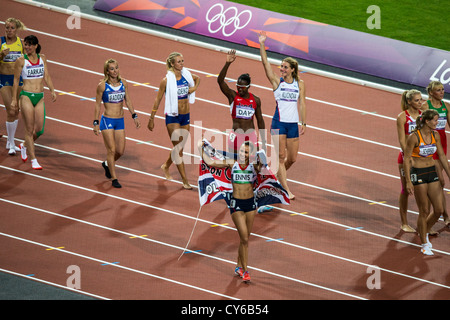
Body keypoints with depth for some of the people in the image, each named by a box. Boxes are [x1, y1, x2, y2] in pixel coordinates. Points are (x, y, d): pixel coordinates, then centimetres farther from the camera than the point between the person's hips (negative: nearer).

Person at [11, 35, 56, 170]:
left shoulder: (42, 58, 8)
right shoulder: (21, 61, -4)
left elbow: (46, 76, 11)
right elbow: (16, 80, 0)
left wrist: (52, 90, 0)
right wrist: (14, 99, -2)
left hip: (39, 97, 4)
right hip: (26, 96, -4)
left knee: (39, 130, 3)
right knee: (29, 129, -4)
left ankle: (24, 146, 32)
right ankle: (33, 160, 0)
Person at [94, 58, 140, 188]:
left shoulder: (123, 83, 3)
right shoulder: (102, 85, -10)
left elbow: (128, 101, 13)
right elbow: (97, 104, -5)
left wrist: (134, 116, 10)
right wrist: (96, 123, -6)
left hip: (120, 121, 5)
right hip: (107, 120, -5)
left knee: (120, 151, 7)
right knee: (111, 150, -6)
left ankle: (107, 164, 37)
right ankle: (114, 179, 3)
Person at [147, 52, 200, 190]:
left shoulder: (186, 75, 3)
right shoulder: (167, 80, -12)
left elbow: (197, 78, 26)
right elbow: (158, 99, -5)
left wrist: (194, 88, 4)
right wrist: (151, 118, -3)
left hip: (185, 116, 6)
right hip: (172, 116, -6)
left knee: (180, 146, 15)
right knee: (178, 148, -9)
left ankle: (166, 166, 42)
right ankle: (185, 181, -8)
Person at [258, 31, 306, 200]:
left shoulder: (299, 83, 6)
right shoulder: (277, 82, -1)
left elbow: (302, 104, 7)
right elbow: (265, 63, -9)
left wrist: (304, 124, 4)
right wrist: (262, 44, -17)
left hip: (293, 124, 3)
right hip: (278, 123, -3)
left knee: (292, 158, 8)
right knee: (281, 157, -8)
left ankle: (278, 176, 36)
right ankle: (286, 190, -7)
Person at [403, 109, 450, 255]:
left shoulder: (435, 136, 2)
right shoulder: (414, 137, -16)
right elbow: (406, 159, -12)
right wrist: (408, 181, -16)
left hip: (432, 172, 6)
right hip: (417, 173, -6)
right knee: (424, 211, -1)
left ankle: (425, 232, 29)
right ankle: (424, 244, 13)